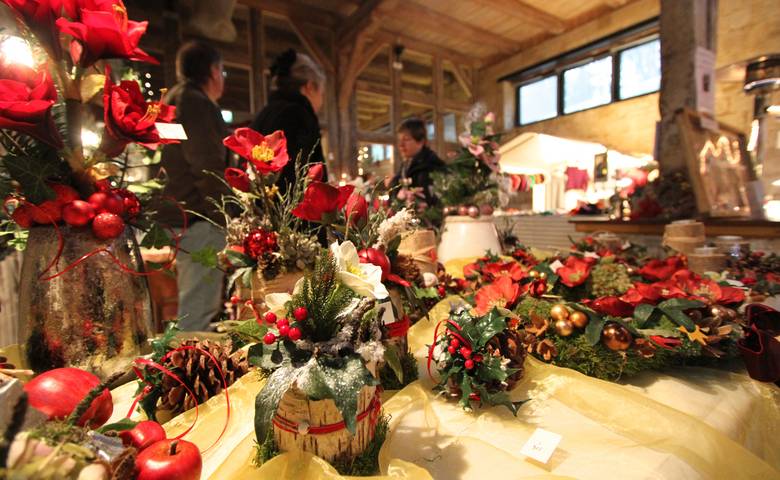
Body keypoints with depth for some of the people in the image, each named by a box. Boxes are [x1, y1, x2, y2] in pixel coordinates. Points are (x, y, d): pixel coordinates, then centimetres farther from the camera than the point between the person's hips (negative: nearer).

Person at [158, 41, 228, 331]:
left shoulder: (174, 101, 24)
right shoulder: (196, 103, -9)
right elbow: (208, 169, -19)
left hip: (181, 217, 11)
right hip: (200, 220, -11)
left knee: (197, 306, 19)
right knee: (198, 310, -8)